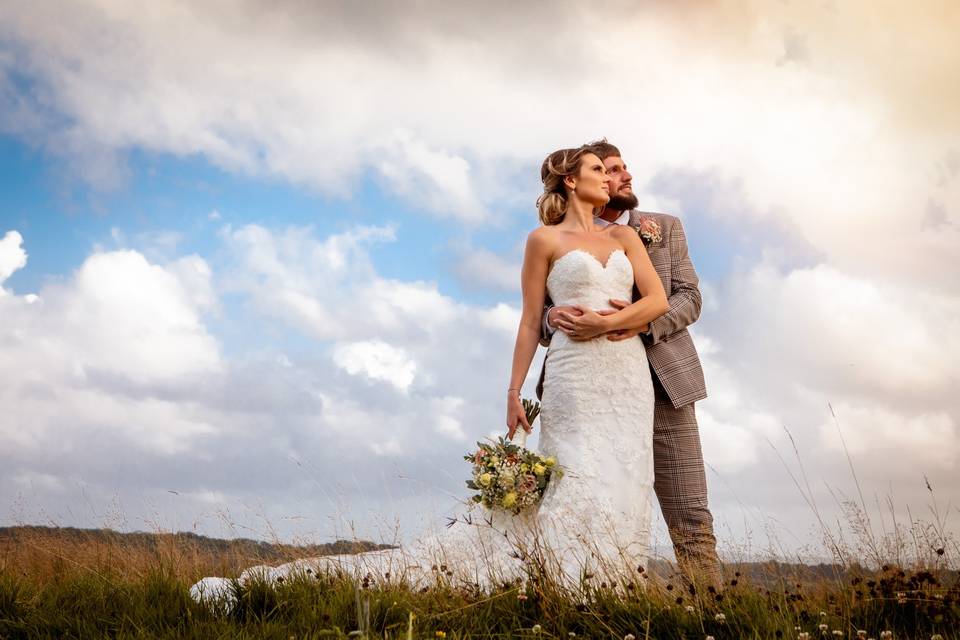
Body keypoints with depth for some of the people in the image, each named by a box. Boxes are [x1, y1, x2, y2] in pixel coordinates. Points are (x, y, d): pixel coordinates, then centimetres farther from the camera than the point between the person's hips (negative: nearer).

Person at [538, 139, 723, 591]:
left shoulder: (665, 228, 16)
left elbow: (690, 298, 6)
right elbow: (540, 313, 6)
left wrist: (646, 320, -15)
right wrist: (554, 316, -19)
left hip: (663, 383, 1)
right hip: (594, 392, 0)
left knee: (690, 518, -3)